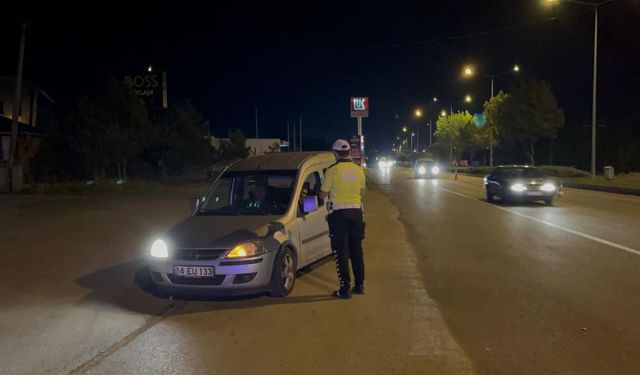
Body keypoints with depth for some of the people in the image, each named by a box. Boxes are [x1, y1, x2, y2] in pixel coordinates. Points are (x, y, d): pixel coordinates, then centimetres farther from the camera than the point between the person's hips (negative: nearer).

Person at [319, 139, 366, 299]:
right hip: (356, 211, 5)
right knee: (356, 250, 16)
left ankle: (345, 289, 3)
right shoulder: (359, 170, 3)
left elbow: (322, 195, -6)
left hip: (339, 213, -5)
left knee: (341, 252, 2)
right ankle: (360, 285, 22)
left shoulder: (332, 170, -11)